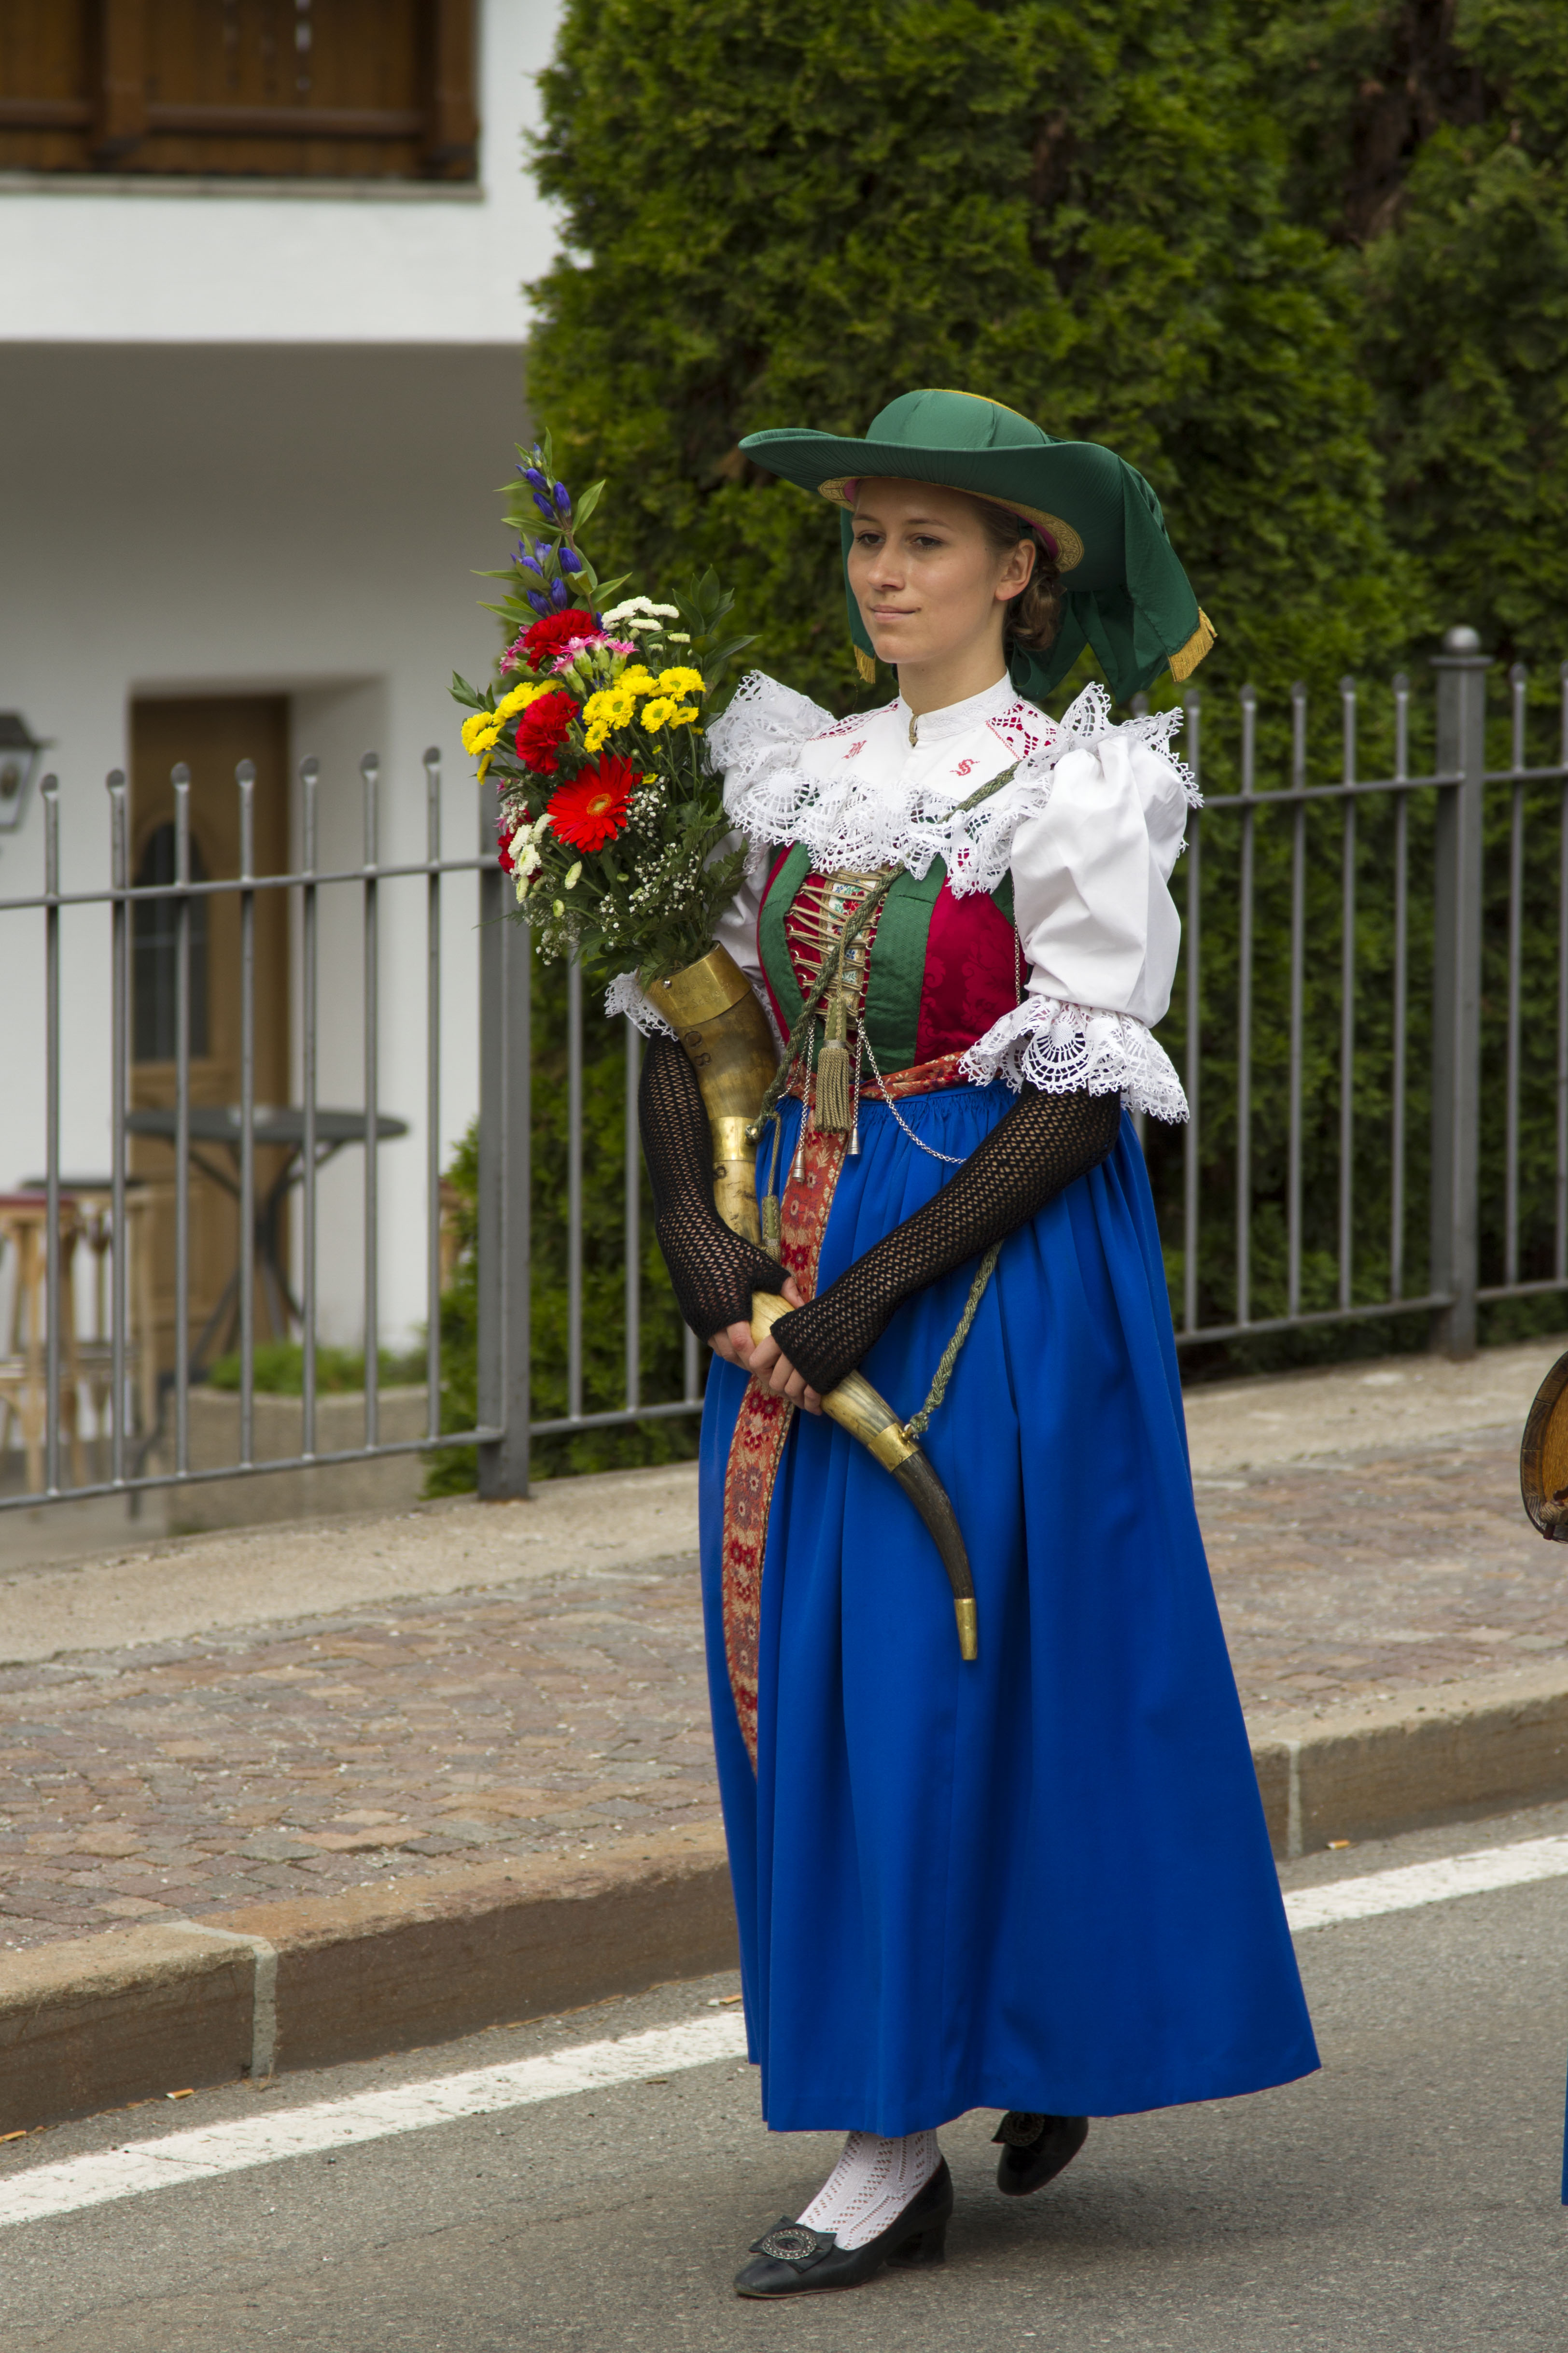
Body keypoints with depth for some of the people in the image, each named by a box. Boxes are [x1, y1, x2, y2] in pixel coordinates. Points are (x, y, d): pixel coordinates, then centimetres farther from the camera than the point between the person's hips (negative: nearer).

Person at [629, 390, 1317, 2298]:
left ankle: (893, 2150, -1)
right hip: (803, 1265, 6)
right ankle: (1029, 2051, 25)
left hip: (998, 1269, -6)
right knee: (796, 1682, 8)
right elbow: (691, 1004, 10)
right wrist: (699, 1235, -6)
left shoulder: (1073, 792, -8)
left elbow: (1085, 1094, -13)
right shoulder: (800, 770, 10)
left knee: (931, 1686, -7)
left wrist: (877, 1289, -17)